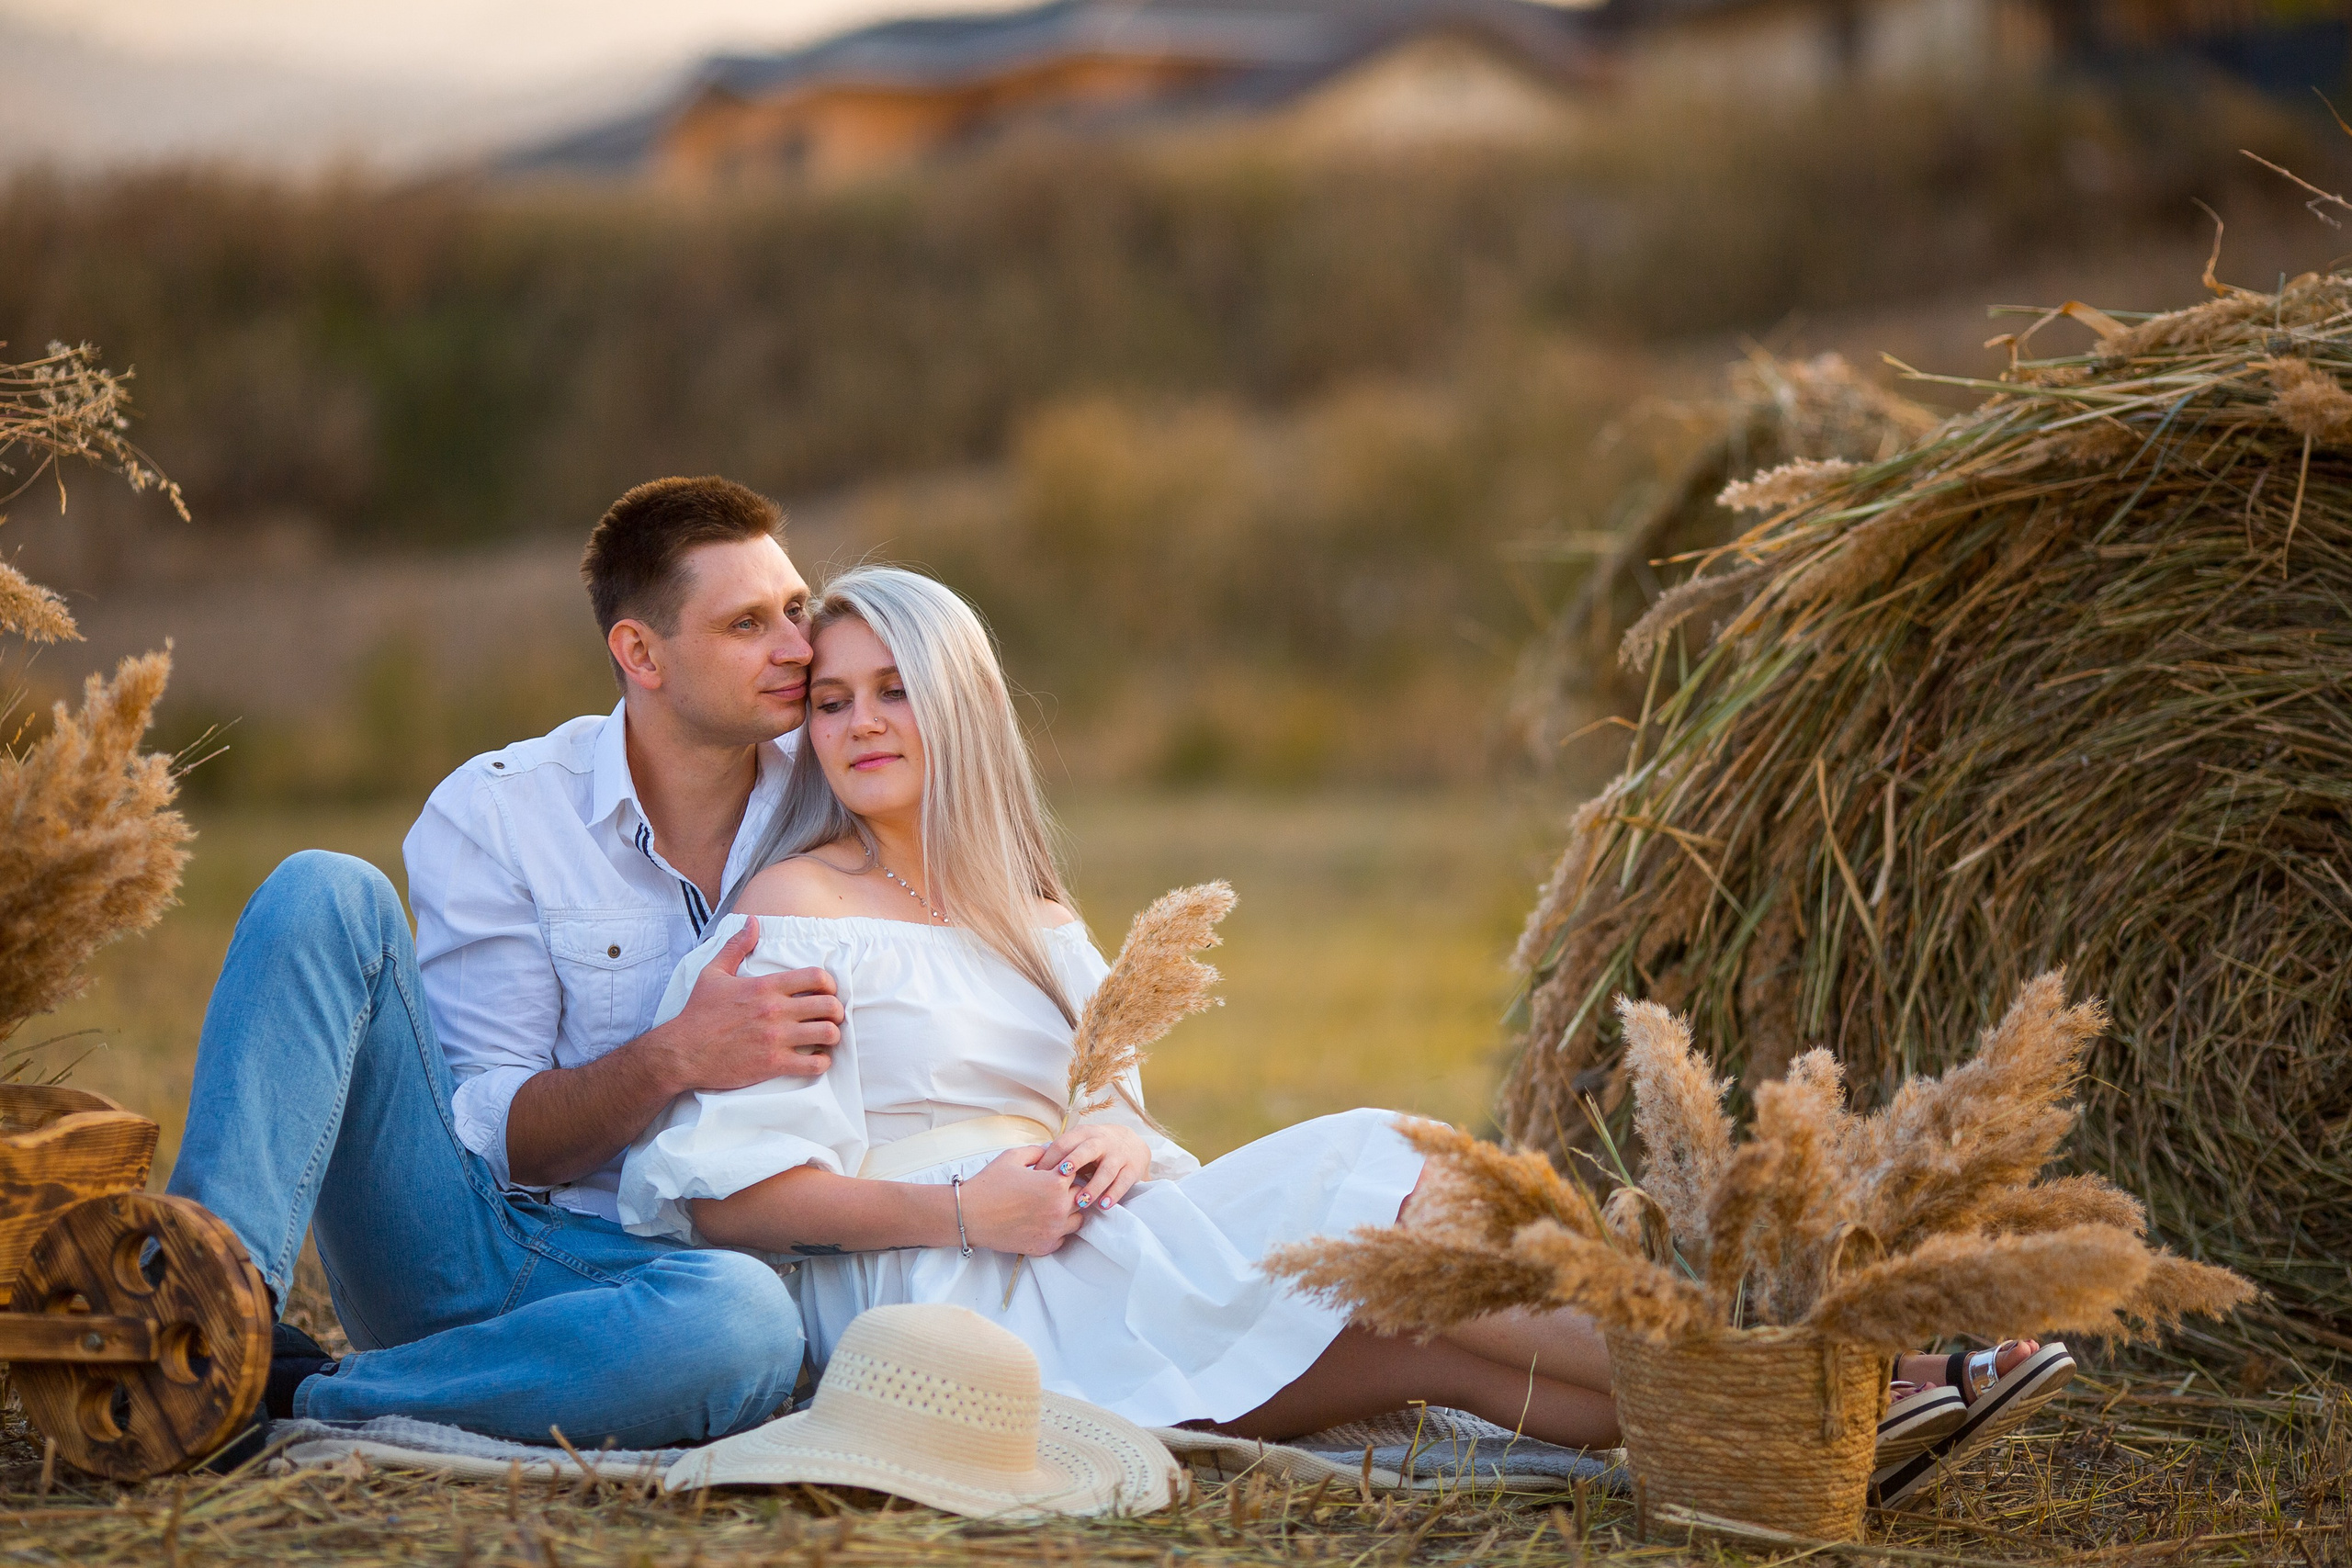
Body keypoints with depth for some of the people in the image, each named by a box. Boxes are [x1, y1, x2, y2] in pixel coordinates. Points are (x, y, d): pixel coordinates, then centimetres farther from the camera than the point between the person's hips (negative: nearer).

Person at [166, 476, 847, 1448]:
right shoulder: (494, 812, 0)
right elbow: (495, 1137, -4)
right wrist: (673, 1060, -23)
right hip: (451, 1246, 0)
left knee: (744, 1319, -39)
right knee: (327, 892, -18)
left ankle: (290, 1398, -27)